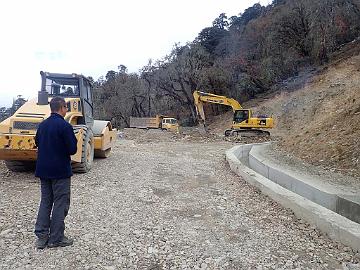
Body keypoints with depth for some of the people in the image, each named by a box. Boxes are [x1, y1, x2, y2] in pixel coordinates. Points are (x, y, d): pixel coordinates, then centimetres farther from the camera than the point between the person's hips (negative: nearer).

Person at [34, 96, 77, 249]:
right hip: (60, 171, -7)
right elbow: (72, 150, -17)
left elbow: (37, 143, 17)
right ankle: (56, 239, 10)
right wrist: (73, 139, 1)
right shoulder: (65, 126, -16)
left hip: (43, 170, 7)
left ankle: (42, 236, 19)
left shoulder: (42, 125, 6)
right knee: (60, 204, 4)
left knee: (45, 202, 16)